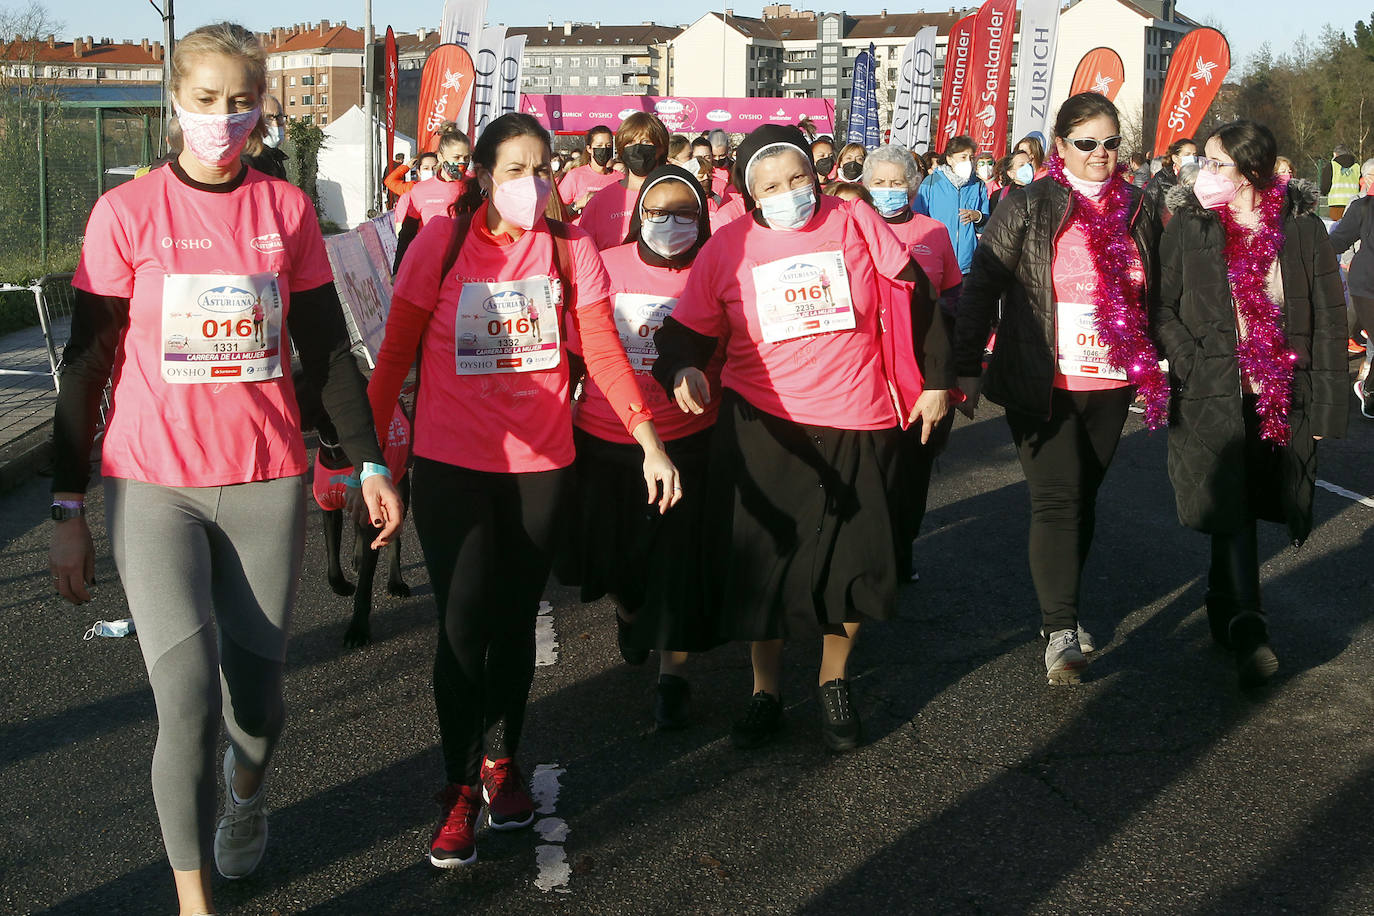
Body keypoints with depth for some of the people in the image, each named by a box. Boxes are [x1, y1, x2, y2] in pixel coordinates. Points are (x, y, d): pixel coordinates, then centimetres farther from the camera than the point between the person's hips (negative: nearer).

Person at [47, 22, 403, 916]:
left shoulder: (288, 209, 4)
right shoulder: (127, 212, -3)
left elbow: (327, 349, 10)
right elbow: (86, 366, 0)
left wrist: (371, 463, 7)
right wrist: (69, 512, 0)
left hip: (268, 484, 2)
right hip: (153, 488, -2)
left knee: (257, 697, 7)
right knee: (188, 704, -10)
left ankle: (246, 786, 43)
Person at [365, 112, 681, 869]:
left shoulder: (570, 248, 0)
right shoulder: (442, 241, -5)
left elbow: (603, 353, -3)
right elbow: (395, 353, -4)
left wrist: (649, 440, -11)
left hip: (540, 465, 2)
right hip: (450, 465, -2)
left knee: (515, 621, 13)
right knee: (462, 624, -5)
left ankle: (500, 760, 33)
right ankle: (460, 787, 11)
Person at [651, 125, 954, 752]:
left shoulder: (854, 222, -1)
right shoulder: (727, 248, -2)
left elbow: (915, 298, 5)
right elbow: (688, 333, 2)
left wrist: (937, 378, 6)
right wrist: (683, 371, -20)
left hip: (858, 427, 1)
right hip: (761, 429, 0)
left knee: (856, 567, 7)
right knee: (761, 566, 5)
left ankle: (833, 682, 31)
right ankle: (765, 690, 26)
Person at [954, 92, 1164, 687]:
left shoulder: (1136, 209, 8)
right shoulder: (1027, 207, -5)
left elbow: (1150, 297, 17)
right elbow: (980, 287, -5)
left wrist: (1153, 367, 14)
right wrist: (967, 368, -9)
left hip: (1110, 384, 4)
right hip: (1042, 385, -4)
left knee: (1083, 499, 13)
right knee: (1055, 499, -9)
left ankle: (1061, 611, 27)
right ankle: (1060, 632, -6)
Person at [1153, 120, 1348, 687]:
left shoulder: (1301, 226, 1)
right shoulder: (1188, 225, 0)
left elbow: (1327, 320, 2)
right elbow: (1162, 309, 2)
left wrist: (1326, 405, -2)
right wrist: (1195, 367, -11)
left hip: (1283, 399, 1)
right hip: (1213, 395, -1)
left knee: (1240, 509, 9)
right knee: (1229, 507, -6)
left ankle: (1227, 612, 28)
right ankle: (1246, 629, -5)